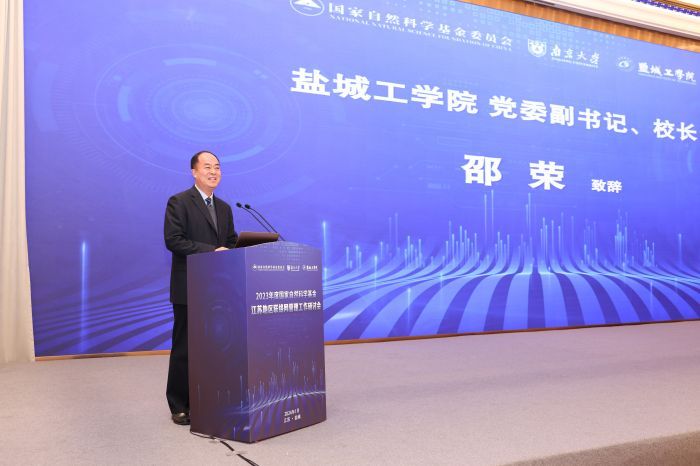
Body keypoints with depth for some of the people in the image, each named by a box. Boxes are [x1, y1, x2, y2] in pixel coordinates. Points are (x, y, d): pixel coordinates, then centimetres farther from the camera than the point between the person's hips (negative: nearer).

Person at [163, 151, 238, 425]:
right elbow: (173, 240, -14)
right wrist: (211, 251, -19)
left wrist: (228, 254, -4)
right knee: (184, 348, 2)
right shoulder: (179, 202, -3)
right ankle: (179, 406, 13)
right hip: (189, 288, -6)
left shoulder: (224, 208, 17)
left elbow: (232, 243, 19)